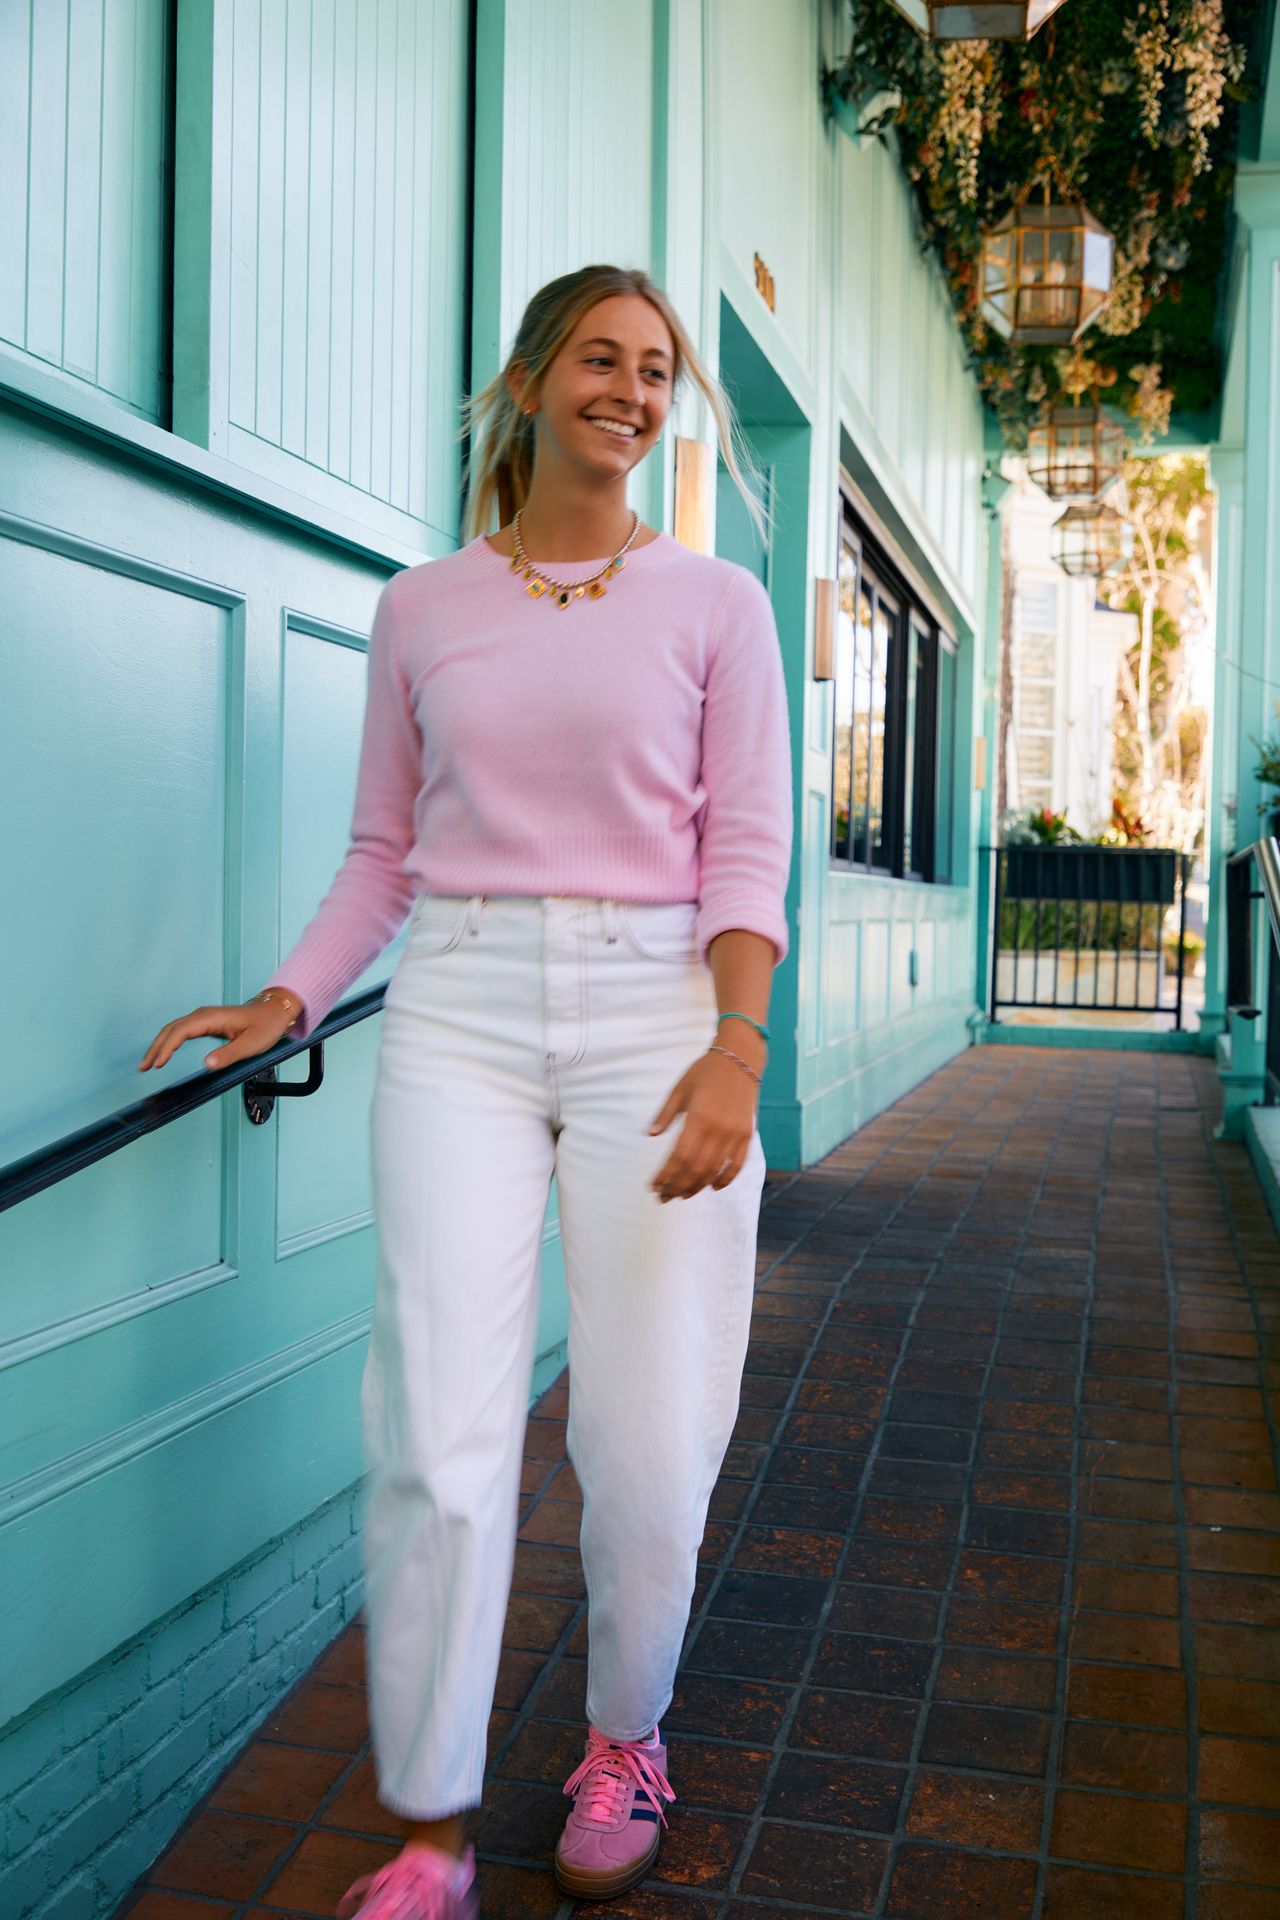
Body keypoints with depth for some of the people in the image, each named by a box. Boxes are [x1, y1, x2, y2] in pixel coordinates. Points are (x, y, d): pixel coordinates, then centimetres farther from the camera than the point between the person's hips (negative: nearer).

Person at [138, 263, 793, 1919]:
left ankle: (626, 1740, 30)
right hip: (459, 1014, 1)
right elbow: (383, 853, 14)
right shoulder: (421, 610, 12)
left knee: (647, 1440, 1)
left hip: (656, 1010, 0)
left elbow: (747, 851, 2)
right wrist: (286, 1000, 0)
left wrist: (737, 1045, -12)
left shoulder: (715, 603, 9)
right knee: (439, 1440, -7)